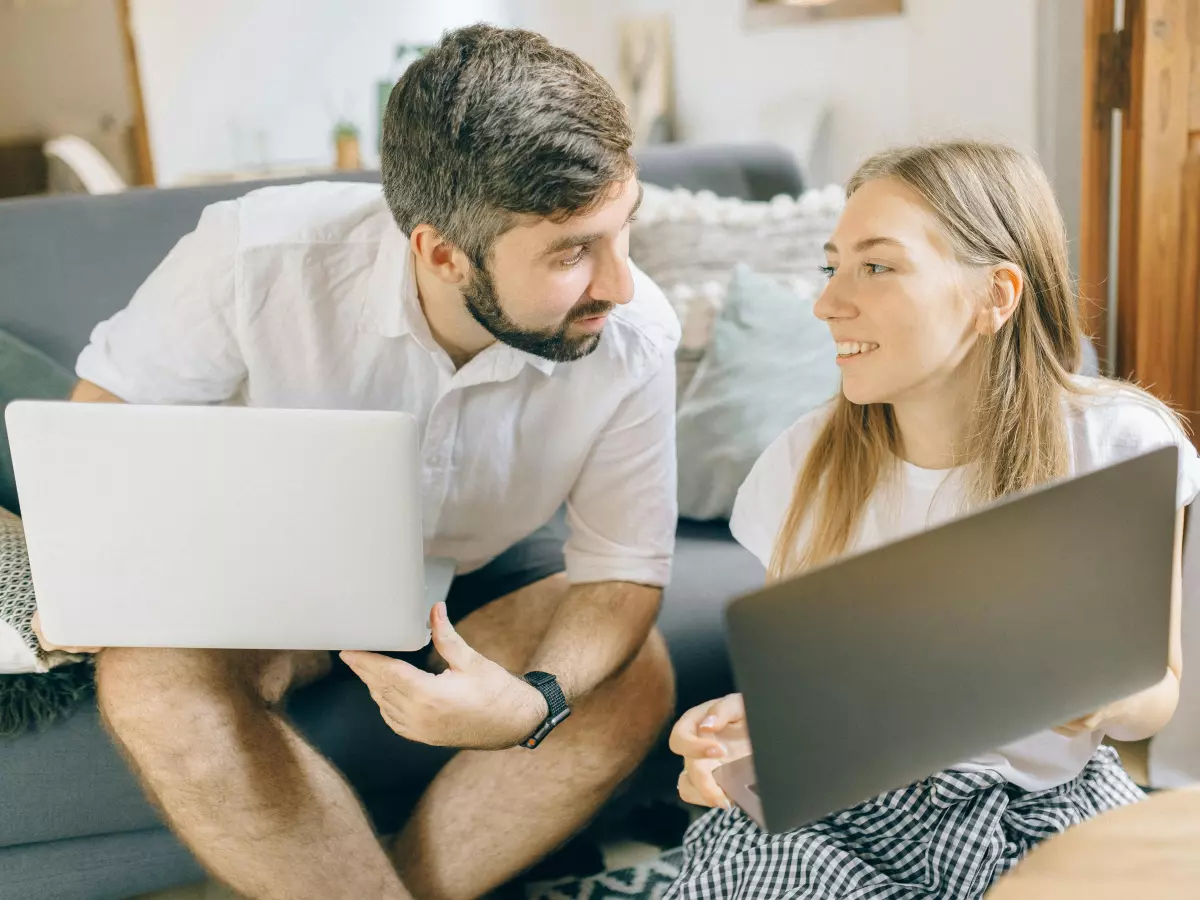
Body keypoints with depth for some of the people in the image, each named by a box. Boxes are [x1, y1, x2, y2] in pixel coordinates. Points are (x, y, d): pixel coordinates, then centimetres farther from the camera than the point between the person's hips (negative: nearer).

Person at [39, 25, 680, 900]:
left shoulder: (633, 335, -26)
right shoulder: (259, 254, -29)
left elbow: (624, 569, -18)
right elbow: (114, 391, -11)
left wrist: (533, 701, -39)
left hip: (480, 579, 2)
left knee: (635, 679, -26)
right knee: (150, 671, -31)